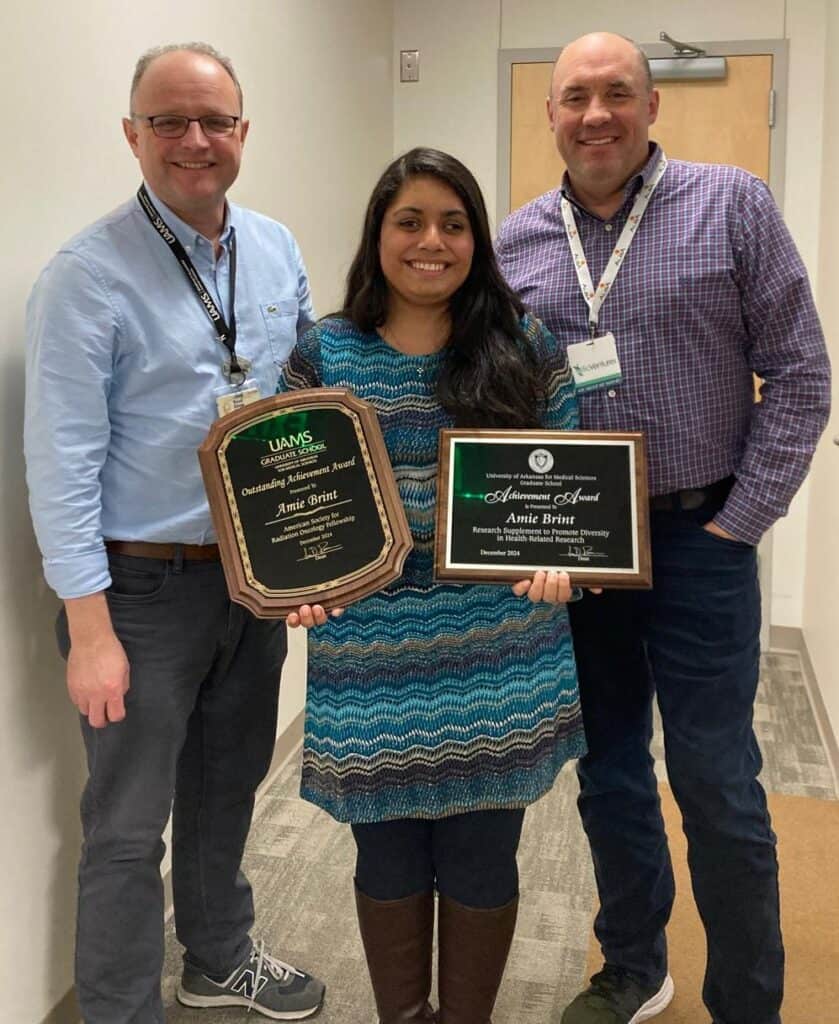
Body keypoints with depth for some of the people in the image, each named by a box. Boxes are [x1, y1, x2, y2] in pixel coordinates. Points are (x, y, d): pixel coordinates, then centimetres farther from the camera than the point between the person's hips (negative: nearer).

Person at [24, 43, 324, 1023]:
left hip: (259, 570, 6)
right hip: (144, 585, -6)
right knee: (128, 828, 7)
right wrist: (90, 630, -17)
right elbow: (61, 463, -16)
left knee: (227, 785, 22)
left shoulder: (277, 251, 4)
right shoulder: (88, 275, -14)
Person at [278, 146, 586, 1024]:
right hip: (372, 662, 0)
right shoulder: (322, 355, 2)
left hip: (499, 665, 0)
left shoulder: (527, 349, 3)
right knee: (389, 862, 15)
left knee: (481, 864, 13)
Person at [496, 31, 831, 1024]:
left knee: (719, 792, 2)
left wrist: (740, 520, -8)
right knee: (608, 776, 15)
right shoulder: (516, 241, 6)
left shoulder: (732, 205, -3)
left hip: (698, 541, -3)